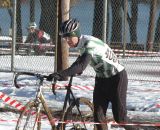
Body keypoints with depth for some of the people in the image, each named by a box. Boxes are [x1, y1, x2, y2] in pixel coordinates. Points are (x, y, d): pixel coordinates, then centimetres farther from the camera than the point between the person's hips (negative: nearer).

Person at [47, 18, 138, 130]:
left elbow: (81, 66, -45)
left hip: (117, 78, -8)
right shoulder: (82, 44, -3)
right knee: (98, 116, -1)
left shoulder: (90, 44, -30)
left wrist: (60, 75, -54)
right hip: (101, 78, 8)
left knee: (119, 117, -3)